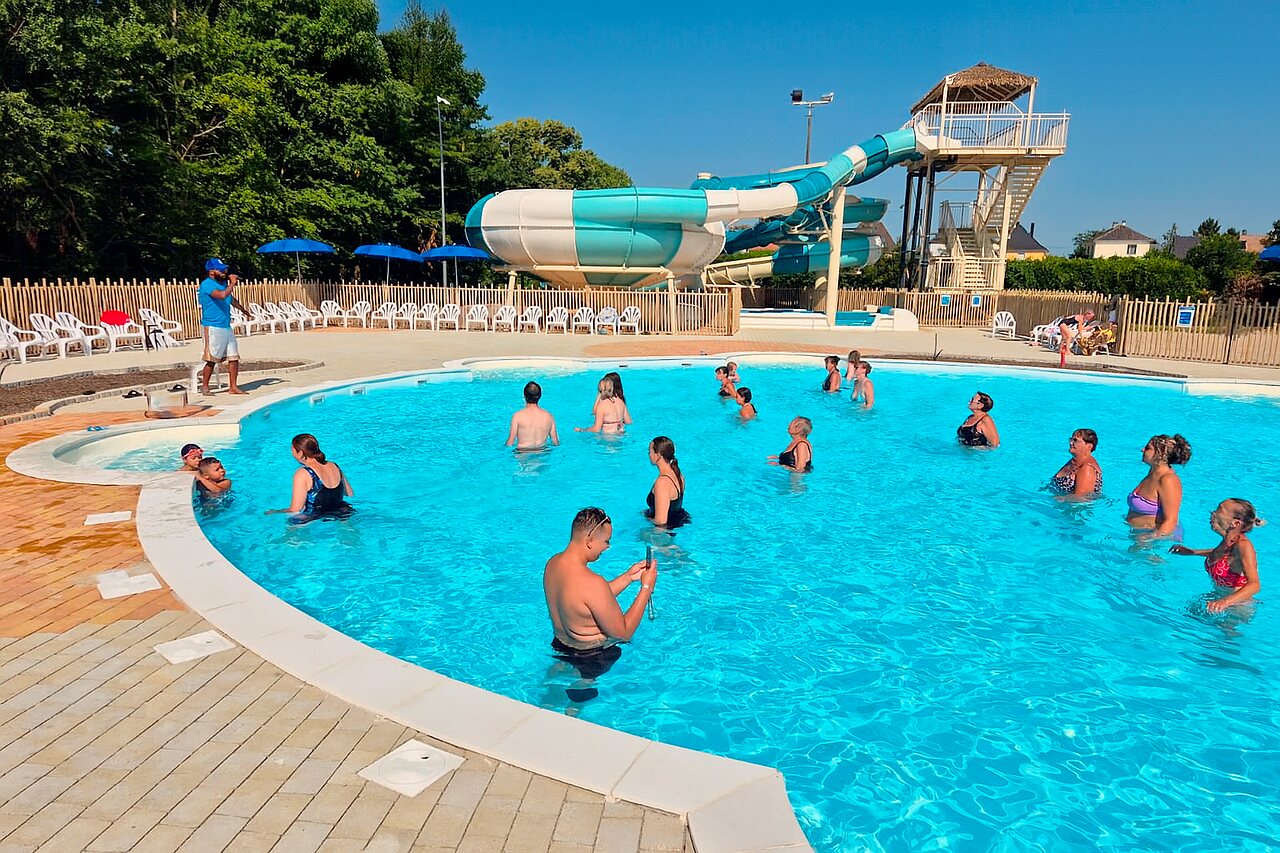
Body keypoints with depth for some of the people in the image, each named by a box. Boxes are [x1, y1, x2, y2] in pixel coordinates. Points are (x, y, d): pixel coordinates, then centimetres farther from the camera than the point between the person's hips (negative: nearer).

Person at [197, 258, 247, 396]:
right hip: (213, 327, -8)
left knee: (234, 357, 4)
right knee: (211, 360, -3)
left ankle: (233, 387, 9)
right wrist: (232, 284, -16)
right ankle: (204, 387, 8)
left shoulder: (223, 282, 14)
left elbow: (231, 299, 31)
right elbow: (222, 295, -30)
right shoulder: (207, 285, -12)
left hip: (226, 326, 8)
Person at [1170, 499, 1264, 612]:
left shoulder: (1243, 544, -28)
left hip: (1238, 608, -7)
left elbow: (1254, 585, -38)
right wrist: (1192, 552, 22)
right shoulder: (1228, 540, -5)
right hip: (1220, 596, 7)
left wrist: (1226, 602, -54)